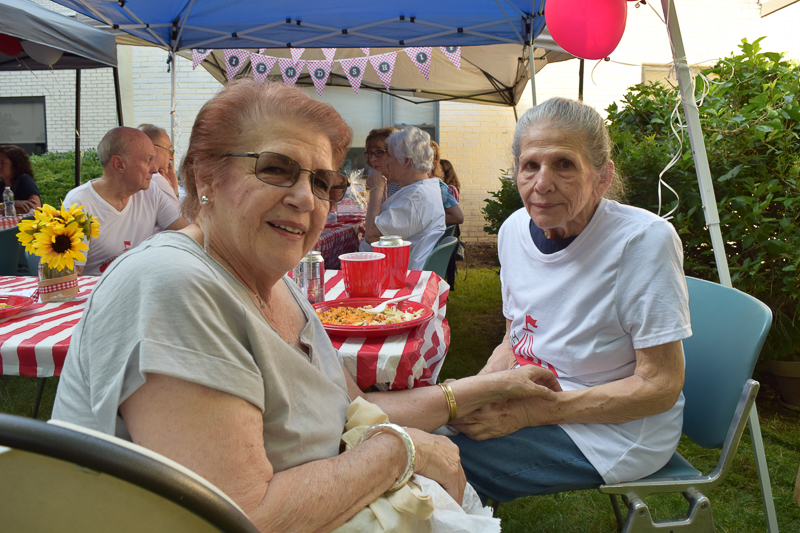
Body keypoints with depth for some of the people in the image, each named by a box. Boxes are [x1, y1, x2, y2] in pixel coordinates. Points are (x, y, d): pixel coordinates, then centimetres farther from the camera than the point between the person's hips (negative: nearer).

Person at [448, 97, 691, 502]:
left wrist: (528, 413, -26)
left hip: (615, 429, -6)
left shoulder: (644, 240, -21)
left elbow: (660, 386, -20)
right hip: (532, 401, 7)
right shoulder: (515, 229, -1)